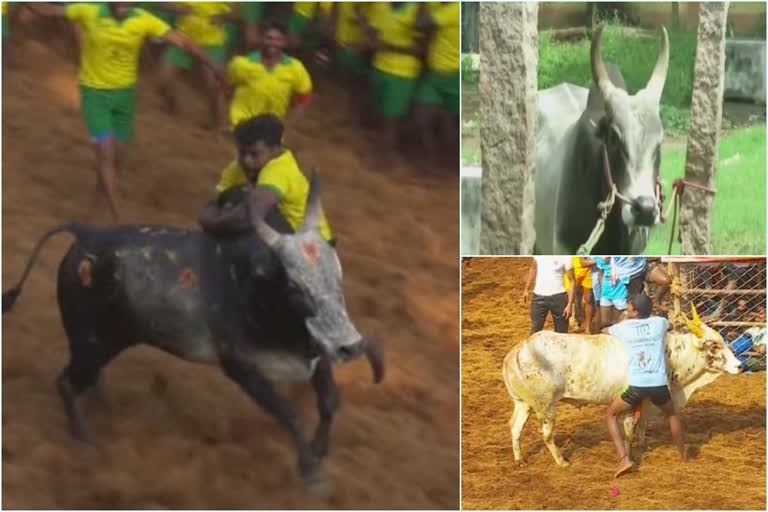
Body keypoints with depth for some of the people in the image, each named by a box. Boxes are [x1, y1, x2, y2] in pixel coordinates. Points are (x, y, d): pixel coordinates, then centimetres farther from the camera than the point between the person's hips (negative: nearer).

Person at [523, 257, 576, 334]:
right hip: (539, 296, 3)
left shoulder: (565, 258, -12)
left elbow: (572, 281, -8)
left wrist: (570, 304, -13)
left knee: (561, 332, 5)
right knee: (535, 331, 2)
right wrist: (527, 289, 16)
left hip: (558, 296, -3)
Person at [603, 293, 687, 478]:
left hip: (636, 385, -2)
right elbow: (670, 324, 39)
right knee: (671, 414, 33)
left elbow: (605, 330, 31)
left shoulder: (624, 327, 7)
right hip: (659, 384, 2)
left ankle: (624, 459, 3)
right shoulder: (659, 323, 11)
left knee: (611, 414, 20)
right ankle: (683, 454, 43)